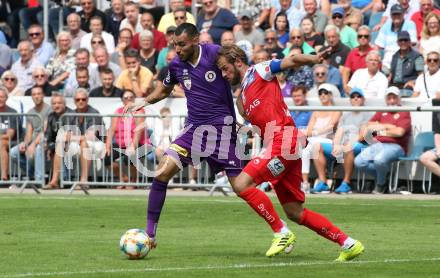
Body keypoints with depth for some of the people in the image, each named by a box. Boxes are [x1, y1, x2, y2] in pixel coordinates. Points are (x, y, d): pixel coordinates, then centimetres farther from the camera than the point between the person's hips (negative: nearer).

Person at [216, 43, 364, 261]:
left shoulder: (258, 72, 3)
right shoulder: (242, 95, 26)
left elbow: (291, 61, -9)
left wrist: (314, 59, -26)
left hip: (283, 141, -9)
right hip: (275, 145, 9)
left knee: (242, 184, -18)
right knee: (294, 213, 6)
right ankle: (348, 244, 9)